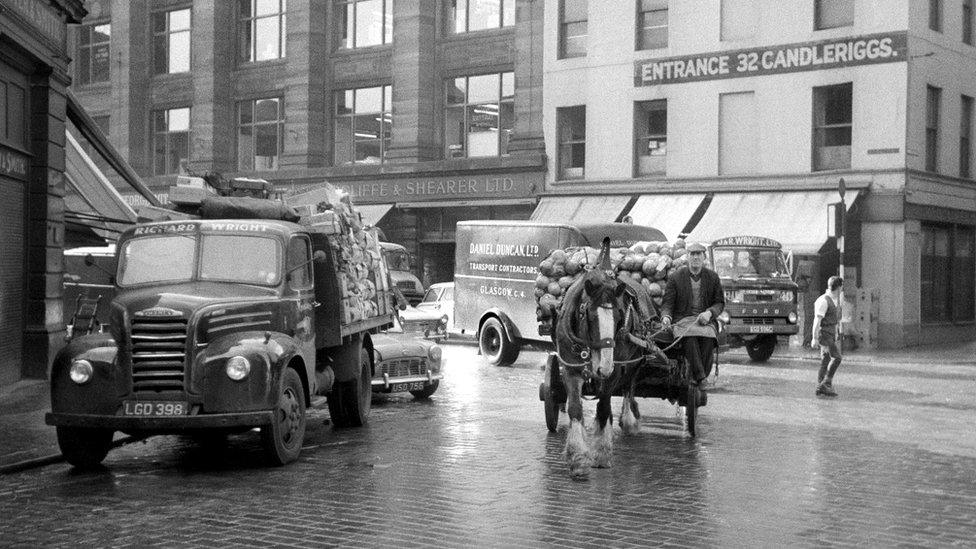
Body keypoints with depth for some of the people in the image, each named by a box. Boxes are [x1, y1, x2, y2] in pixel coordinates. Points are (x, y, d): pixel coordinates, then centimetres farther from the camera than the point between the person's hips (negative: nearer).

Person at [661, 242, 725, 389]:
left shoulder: (712, 277, 11)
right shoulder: (675, 277, 6)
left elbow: (720, 303, 12)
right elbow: (667, 302, 5)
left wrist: (709, 313, -10)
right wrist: (666, 316, -18)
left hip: (705, 320, 1)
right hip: (682, 320, -1)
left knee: (709, 338, -34)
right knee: (690, 338, -36)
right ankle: (700, 377, -35)